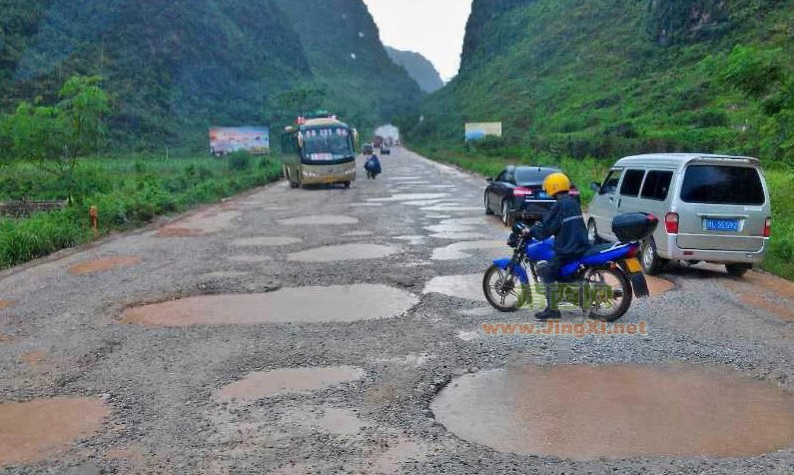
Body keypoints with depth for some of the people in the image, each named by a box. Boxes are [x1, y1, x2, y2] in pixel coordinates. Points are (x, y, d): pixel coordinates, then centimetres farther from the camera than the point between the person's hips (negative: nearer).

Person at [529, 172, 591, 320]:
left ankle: (552, 309, -4)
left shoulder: (559, 205, -15)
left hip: (567, 249, -9)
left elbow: (547, 228, -15)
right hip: (581, 245, 9)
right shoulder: (573, 202, 13)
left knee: (548, 275, -2)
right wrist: (540, 224, 27)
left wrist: (531, 230, 1)